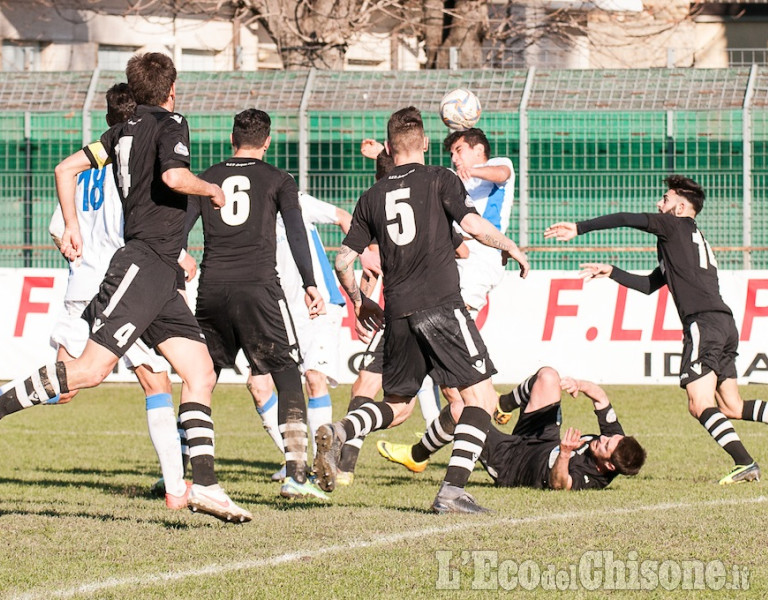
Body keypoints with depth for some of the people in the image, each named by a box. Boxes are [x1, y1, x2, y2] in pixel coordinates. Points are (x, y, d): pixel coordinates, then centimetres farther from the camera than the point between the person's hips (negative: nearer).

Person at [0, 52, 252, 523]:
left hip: (159, 276, 9)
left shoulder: (124, 131, 18)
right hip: (144, 264, -9)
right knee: (92, 369, -16)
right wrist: (211, 189, -4)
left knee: (200, 374, 4)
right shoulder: (171, 124, -5)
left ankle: (204, 484, -3)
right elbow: (173, 176, -22)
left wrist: (72, 228, 22)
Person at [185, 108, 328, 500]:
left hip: (211, 290, 3)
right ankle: (295, 474, -11)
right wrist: (310, 285, -3)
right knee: (287, 374, 0)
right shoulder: (277, 180, 9)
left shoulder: (207, 179, 16)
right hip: (258, 287, -3)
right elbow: (295, 231, -2)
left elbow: (180, 230, 12)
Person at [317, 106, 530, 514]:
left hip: (397, 313, 5)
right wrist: (510, 247, 8)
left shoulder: (373, 197, 14)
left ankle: (337, 433, -10)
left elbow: (343, 261, 14)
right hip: (441, 304, -5)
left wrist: (359, 303, 30)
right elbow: (472, 224, -10)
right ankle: (452, 490, -12)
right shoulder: (439, 180, 3)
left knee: (397, 407, 18)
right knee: (481, 397, 1)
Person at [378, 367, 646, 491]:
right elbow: (599, 396, -8)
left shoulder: (587, 478, -36)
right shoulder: (616, 440, -16)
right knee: (547, 375, 10)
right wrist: (578, 385, -28)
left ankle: (417, 456, 13)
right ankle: (502, 405, 43)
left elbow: (559, 483, -55)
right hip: (539, 440, 8)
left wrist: (565, 453, -70)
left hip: (508, 462, -8)